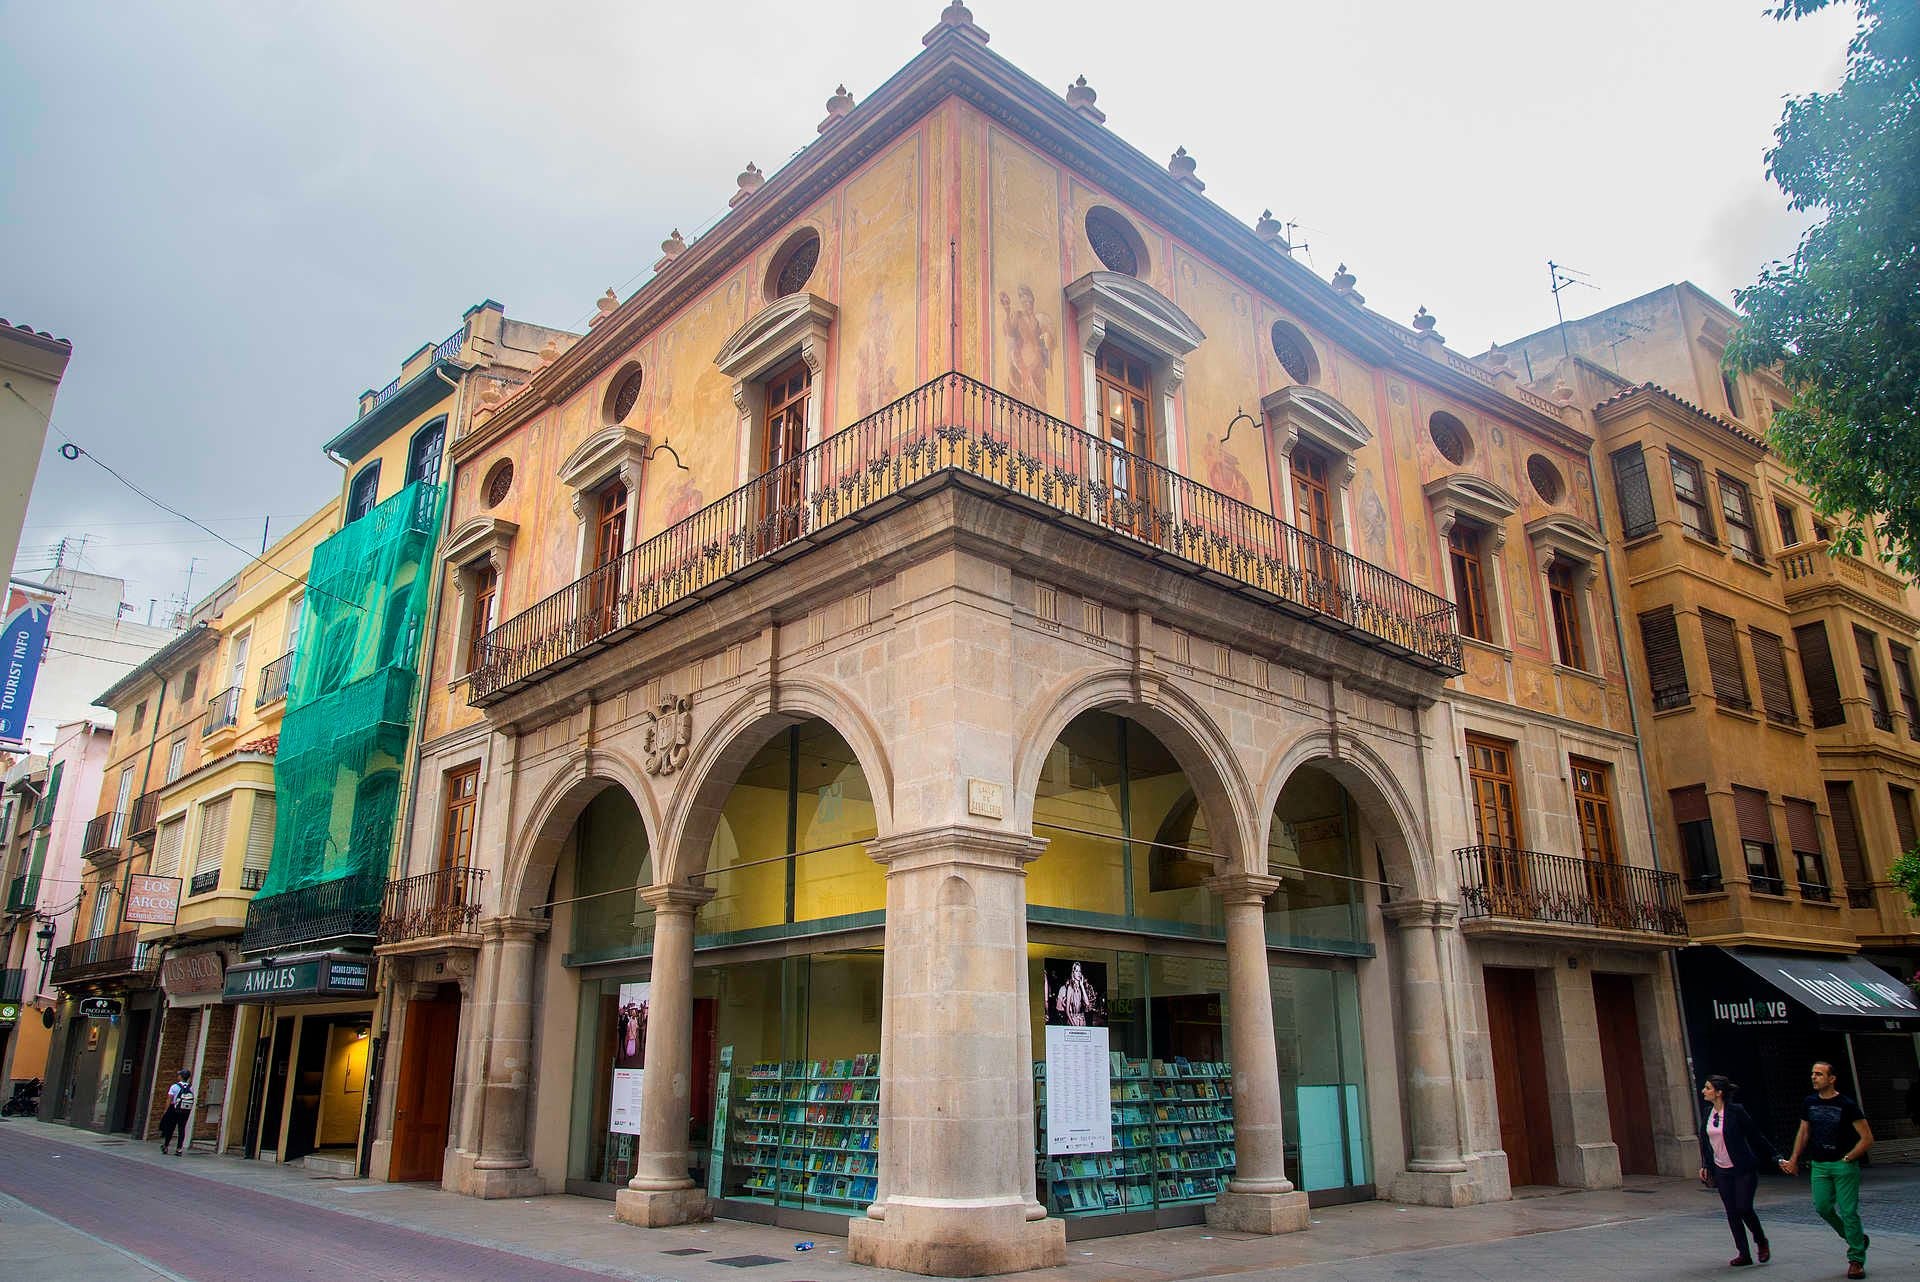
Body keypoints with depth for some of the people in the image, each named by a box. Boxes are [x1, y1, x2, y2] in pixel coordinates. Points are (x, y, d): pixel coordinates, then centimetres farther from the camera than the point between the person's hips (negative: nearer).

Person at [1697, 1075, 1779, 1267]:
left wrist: (1776, 1157, -7)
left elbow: (1756, 1136, -7)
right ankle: (1744, 1254, 14)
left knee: (1744, 1208, -10)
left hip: (1743, 1170, -6)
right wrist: (1705, 1165, 13)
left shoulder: (1736, 1112, -13)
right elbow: (1704, 1141, 14)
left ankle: (1761, 1242, 19)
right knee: (1732, 1213, 5)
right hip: (1721, 1171, 6)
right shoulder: (1708, 1112, 5)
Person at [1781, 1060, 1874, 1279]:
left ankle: (1856, 1260, 8)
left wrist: (1847, 1159, -9)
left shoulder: (1847, 1105, -9)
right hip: (1819, 1165, 5)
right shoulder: (1809, 1103, 6)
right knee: (1823, 1207, -2)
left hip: (1844, 1165, -5)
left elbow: (1867, 1139, -6)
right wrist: (1794, 1159, 15)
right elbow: (1804, 1132, 18)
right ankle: (1857, 1238, 23)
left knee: (1848, 1211, -5)